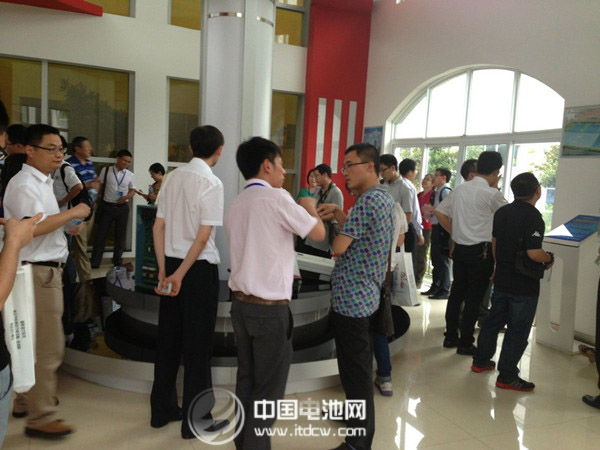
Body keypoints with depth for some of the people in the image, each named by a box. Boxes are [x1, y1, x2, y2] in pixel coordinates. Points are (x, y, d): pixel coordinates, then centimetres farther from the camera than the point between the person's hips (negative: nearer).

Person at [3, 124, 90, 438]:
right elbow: (33, 226, -28)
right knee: (48, 345, -7)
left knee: (35, 341, 21)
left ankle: (29, 396, 37)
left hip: (47, 269, 11)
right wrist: (72, 213, -21)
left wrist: (66, 225, 14)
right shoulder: (24, 184, -15)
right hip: (38, 272, -11)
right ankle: (40, 418, 3)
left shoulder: (42, 183, 17)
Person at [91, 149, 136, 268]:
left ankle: (117, 260, 26)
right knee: (101, 234, 1)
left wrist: (126, 197, -11)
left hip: (122, 207, 2)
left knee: (120, 235, 11)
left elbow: (132, 191, 10)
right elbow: (99, 187, 3)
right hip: (107, 206, -2)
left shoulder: (130, 175, 4)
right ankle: (95, 262, 9)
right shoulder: (105, 171, 0)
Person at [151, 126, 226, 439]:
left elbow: (158, 227, 5)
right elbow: (203, 237, -17)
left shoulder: (173, 177, 7)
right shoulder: (211, 182, -11)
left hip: (170, 262, 6)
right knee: (198, 345, 4)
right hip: (199, 267, -6)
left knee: (168, 339, 15)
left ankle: (162, 410, 28)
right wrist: (181, 274, -12)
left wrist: (164, 271, 4)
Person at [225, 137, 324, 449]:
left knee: (246, 379, 17)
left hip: (241, 302, 8)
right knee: (268, 387, 5)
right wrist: (310, 207, 11)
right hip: (270, 307, -8)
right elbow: (318, 233, -7)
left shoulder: (235, 205, 11)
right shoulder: (276, 198, -13)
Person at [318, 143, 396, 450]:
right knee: (359, 367, 23)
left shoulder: (367, 200, -18)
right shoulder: (386, 198, 13)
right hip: (367, 294, 10)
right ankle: (355, 415, 41)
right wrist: (338, 214, 8)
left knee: (355, 371, 0)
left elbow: (339, 247, -20)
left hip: (351, 297, -10)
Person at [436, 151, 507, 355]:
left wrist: (455, 233, 12)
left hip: (459, 248, 7)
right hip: (481, 252, -6)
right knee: (474, 298, 3)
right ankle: (465, 344, 11)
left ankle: (450, 337, 25)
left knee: (457, 293, 15)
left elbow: (440, 212, 9)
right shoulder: (492, 194, -14)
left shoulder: (459, 189, 6)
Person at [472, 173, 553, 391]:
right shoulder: (534, 218, -20)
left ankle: (480, 361, 30)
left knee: (493, 320, 19)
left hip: (501, 279, 7)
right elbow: (534, 253, -26)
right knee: (517, 331, 3)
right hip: (524, 285, -7)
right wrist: (549, 258, -5)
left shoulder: (502, 212, 4)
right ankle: (507, 376, 11)